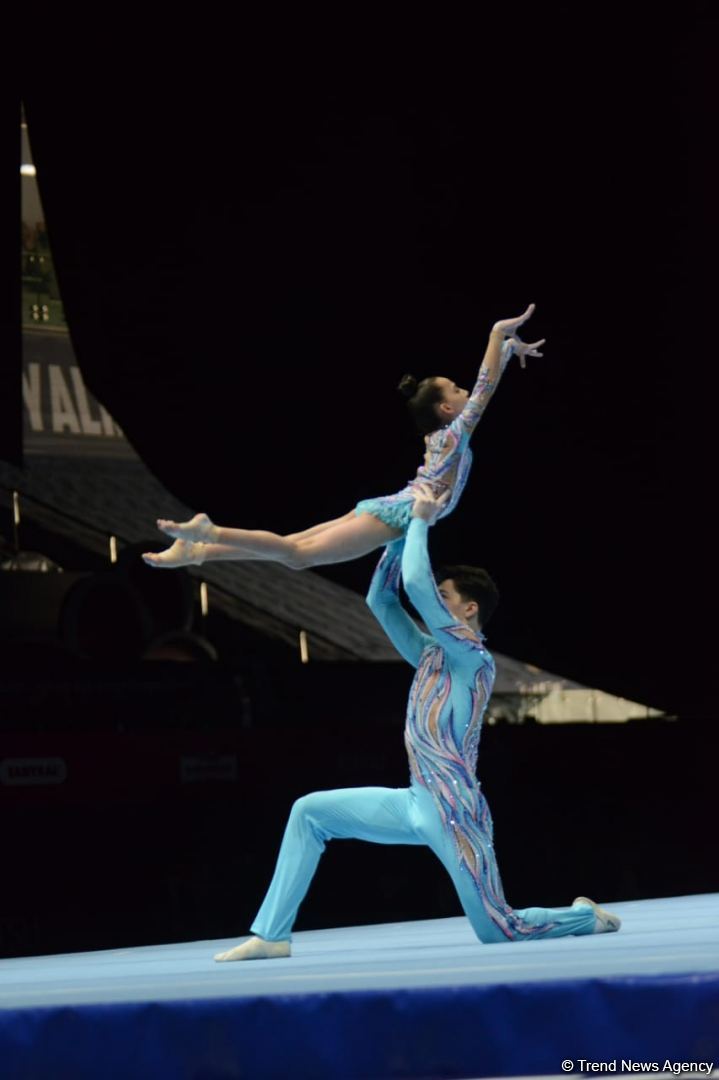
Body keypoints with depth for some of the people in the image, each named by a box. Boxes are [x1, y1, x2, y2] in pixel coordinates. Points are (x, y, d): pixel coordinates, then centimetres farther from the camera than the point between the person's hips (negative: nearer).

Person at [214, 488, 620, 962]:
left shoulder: (473, 656, -10)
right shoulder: (432, 656, 14)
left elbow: (415, 583, -21)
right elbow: (380, 599, 16)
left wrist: (423, 521, -8)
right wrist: (406, 528, 11)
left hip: (453, 811, -8)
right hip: (416, 805, 8)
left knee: (499, 932, -5)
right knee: (309, 812, 3)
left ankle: (589, 916, 25)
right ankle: (272, 935, 1)